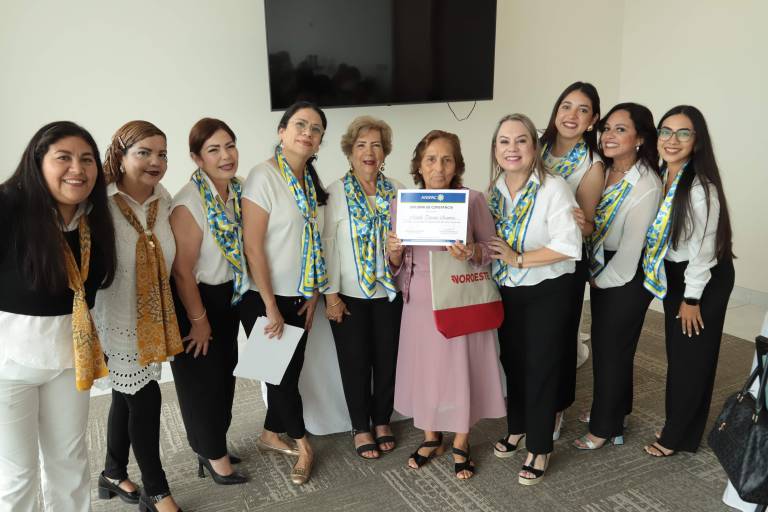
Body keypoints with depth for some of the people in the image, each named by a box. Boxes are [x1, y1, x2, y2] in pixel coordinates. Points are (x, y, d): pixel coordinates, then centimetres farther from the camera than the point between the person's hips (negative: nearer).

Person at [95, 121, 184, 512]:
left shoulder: (163, 200, 1)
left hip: (153, 318, 6)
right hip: (118, 318, -6)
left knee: (127, 397, 19)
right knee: (146, 400, -1)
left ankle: (114, 475, 39)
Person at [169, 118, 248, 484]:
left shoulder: (239, 190, -2)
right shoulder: (190, 203, -24)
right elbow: (182, 270, -22)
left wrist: (243, 294, 7)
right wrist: (198, 320, -16)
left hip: (230, 296, 7)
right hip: (196, 299, -7)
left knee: (224, 371, 18)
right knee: (202, 377, 8)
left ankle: (213, 445, 39)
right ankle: (213, 454, 27)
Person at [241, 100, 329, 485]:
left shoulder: (312, 182, 7)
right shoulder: (264, 176, -15)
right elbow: (252, 245, -18)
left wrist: (314, 294, 6)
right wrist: (271, 307, -18)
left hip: (299, 297, 7)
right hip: (265, 298, -7)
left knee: (291, 368, 14)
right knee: (282, 372, 5)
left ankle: (271, 434, 35)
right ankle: (301, 443, 25)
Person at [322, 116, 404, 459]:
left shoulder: (396, 191, 3)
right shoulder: (335, 193, -7)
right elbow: (327, 244, -8)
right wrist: (331, 294, -10)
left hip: (390, 291, 3)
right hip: (350, 294, -3)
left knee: (387, 359, 12)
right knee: (356, 362, 9)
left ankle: (382, 421, 33)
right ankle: (361, 428, 27)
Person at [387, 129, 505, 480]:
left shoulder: (473, 200, -6)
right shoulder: (402, 204, 1)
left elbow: (493, 250, -1)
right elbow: (397, 266, 6)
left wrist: (472, 253, -22)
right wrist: (394, 251, -16)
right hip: (420, 303, 2)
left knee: (462, 369, 7)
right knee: (424, 370, 12)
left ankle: (461, 444, 30)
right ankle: (430, 438, 36)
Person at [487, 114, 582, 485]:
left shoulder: (553, 188, -18)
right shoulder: (493, 190, 1)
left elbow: (568, 246, -25)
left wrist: (518, 259, -21)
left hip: (547, 294, -6)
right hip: (506, 291, 6)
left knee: (540, 368, 5)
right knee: (512, 362, 19)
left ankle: (539, 450, 22)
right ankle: (517, 428, 42)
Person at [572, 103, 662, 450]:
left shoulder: (646, 186, -23)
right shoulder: (602, 170, -2)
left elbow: (631, 246, -19)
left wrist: (603, 279, -8)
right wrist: (594, 275, -2)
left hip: (627, 276, -7)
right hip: (601, 269, 7)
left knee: (612, 348, 6)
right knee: (603, 342, 19)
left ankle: (606, 427, 24)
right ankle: (613, 407, 42)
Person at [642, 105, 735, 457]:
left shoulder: (701, 188, -24)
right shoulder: (659, 177, -1)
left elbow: (702, 249, -20)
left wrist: (692, 298, -14)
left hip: (706, 279, -7)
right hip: (671, 275, 7)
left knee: (693, 358, 7)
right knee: (676, 354, 16)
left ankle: (678, 437, 23)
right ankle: (676, 425, 33)